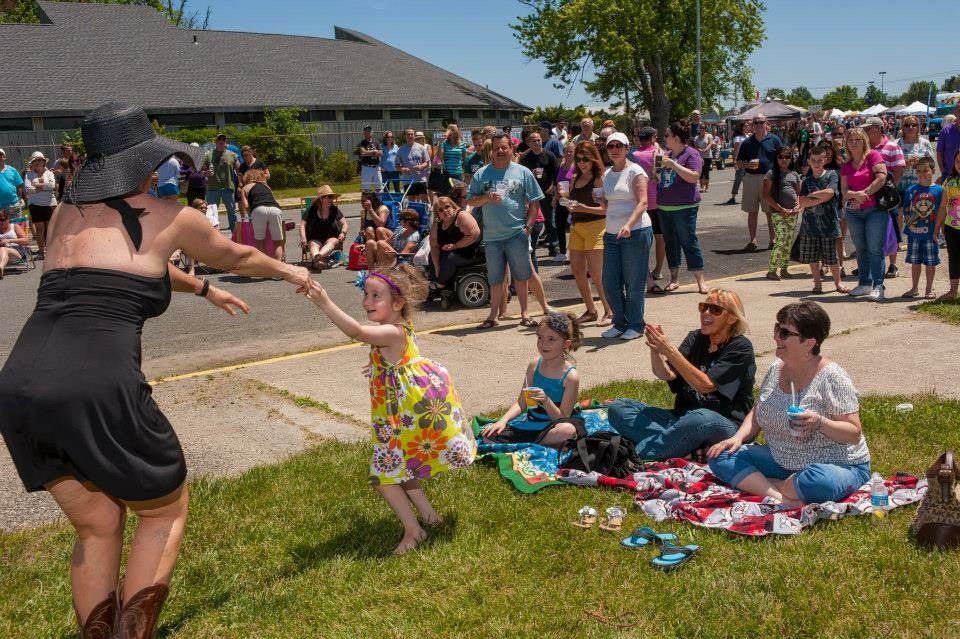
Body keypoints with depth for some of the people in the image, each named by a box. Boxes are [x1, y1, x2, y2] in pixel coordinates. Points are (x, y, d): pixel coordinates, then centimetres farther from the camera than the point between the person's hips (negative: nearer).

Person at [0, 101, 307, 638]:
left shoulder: (65, 214, 22)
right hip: (98, 390, -6)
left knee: (97, 529, 21)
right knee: (166, 513, 17)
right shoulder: (169, 218, 7)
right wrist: (287, 271, 46)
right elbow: (236, 257, 26)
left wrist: (206, 291, 52)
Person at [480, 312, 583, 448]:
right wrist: (503, 420, -10)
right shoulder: (534, 365, 1)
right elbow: (521, 403, 6)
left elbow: (562, 418, -13)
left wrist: (546, 401, -30)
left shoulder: (570, 376, -14)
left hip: (552, 426, -4)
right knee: (488, 434, -12)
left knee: (568, 430, -40)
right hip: (530, 421, 5)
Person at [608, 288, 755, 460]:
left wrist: (670, 351, -24)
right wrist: (655, 348, -24)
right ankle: (687, 450, -25)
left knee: (702, 419, -42)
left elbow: (705, 385, -18)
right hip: (683, 419, 6)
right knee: (617, 409, -9)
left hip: (724, 424, -6)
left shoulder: (740, 347, -6)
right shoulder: (695, 338, 9)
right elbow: (666, 375, -5)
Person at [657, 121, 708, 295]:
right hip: (663, 207, 7)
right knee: (670, 242, 11)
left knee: (689, 241, -5)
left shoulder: (691, 154, -8)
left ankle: (700, 280, 1)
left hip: (684, 207, -7)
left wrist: (673, 164, -21)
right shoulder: (667, 154, 14)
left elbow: (693, 177, -21)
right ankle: (674, 278, 21)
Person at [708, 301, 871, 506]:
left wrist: (820, 422, -34)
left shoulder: (831, 377, -16)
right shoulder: (776, 369, 3)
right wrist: (738, 437, -3)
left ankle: (763, 486, -13)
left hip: (837, 466, -6)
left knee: (820, 481, -41)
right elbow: (757, 413, 15)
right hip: (783, 463, 7)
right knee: (721, 457, -9)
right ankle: (778, 497, -26)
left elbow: (854, 434, -17)